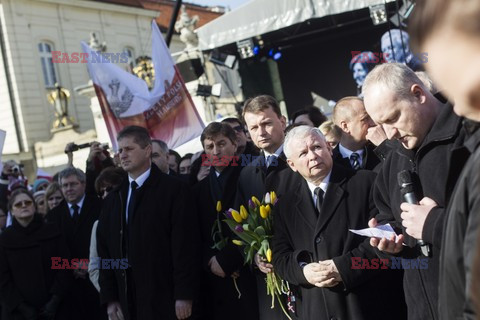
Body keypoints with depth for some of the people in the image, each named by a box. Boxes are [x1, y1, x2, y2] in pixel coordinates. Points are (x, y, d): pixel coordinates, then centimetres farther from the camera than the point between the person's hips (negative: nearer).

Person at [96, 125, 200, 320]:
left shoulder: (173, 189, -4)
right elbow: (105, 249, 11)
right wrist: (109, 298, 4)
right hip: (127, 301, 5)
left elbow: (185, 243, -10)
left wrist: (184, 295, -15)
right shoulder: (112, 199, 12)